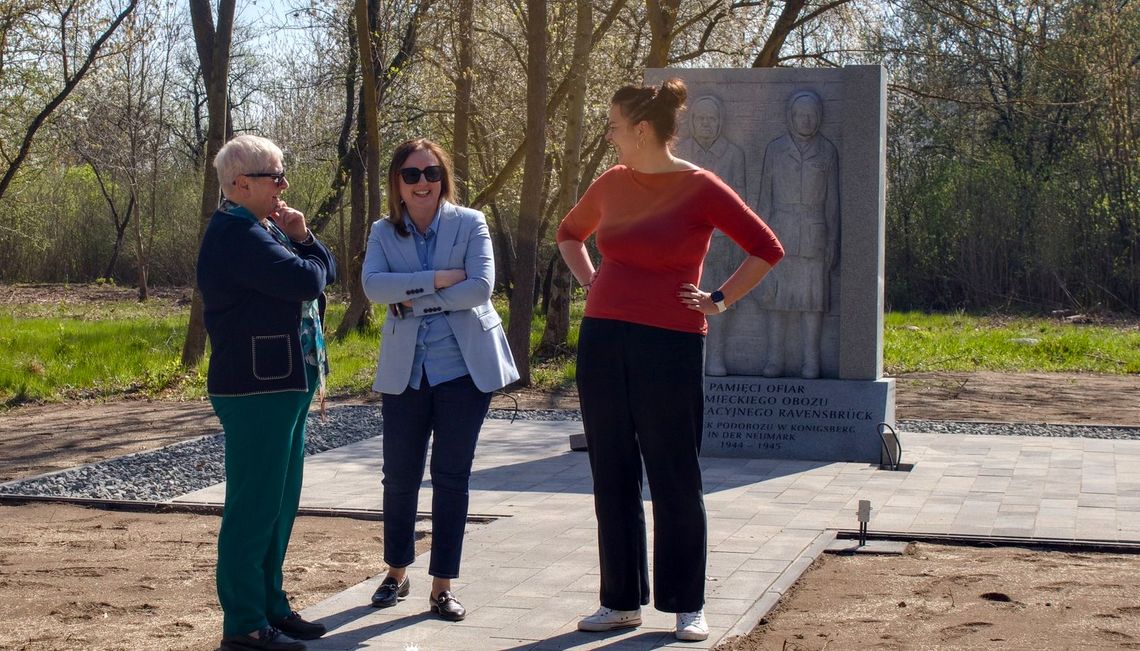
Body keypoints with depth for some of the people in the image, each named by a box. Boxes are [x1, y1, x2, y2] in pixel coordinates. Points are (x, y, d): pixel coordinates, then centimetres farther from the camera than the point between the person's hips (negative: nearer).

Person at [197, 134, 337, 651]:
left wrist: (303, 238, -3)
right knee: (254, 506, -6)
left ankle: (270, 606, 24)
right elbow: (305, 280, -24)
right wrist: (305, 257, -2)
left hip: (287, 385, 10)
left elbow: (325, 270, 15)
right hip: (257, 388, -10)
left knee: (279, 502, 15)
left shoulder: (264, 228, 17)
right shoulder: (236, 234, -16)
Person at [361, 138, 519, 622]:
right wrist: (437, 279, -20)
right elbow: (372, 284, -13)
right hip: (405, 370, 2)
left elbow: (481, 286, -14)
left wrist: (414, 298, -13)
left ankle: (442, 586, 10)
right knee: (399, 475, 7)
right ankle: (396, 573, 27)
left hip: (464, 366, -2)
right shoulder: (383, 233, 5)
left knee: (451, 477, 2)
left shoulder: (470, 224, -1)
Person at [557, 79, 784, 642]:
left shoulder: (699, 188, -8)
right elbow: (569, 234, 28)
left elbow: (766, 248, -7)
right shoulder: (611, 184, 8)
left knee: (675, 479, 2)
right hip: (603, 343, 6)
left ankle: (687, 607, 13)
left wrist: (720, 300, -6)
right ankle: (622, 601, 19)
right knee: (611, 477, 9)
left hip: (669, 347, -5)